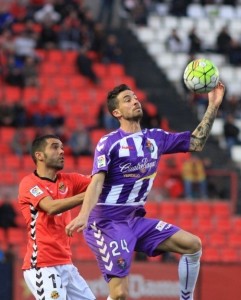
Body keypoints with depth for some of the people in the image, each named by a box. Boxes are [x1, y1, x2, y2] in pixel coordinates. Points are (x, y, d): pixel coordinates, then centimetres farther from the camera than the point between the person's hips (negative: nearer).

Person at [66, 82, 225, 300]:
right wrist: (83, 215, -36)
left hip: (136, 220, 7)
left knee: (193, 245, -2)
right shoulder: (109, 143, -9)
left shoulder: (155, 138, 9)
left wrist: (213, 106, 7)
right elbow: (97, 182, -20)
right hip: (108, 223, -7)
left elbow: (196, 143, 14)